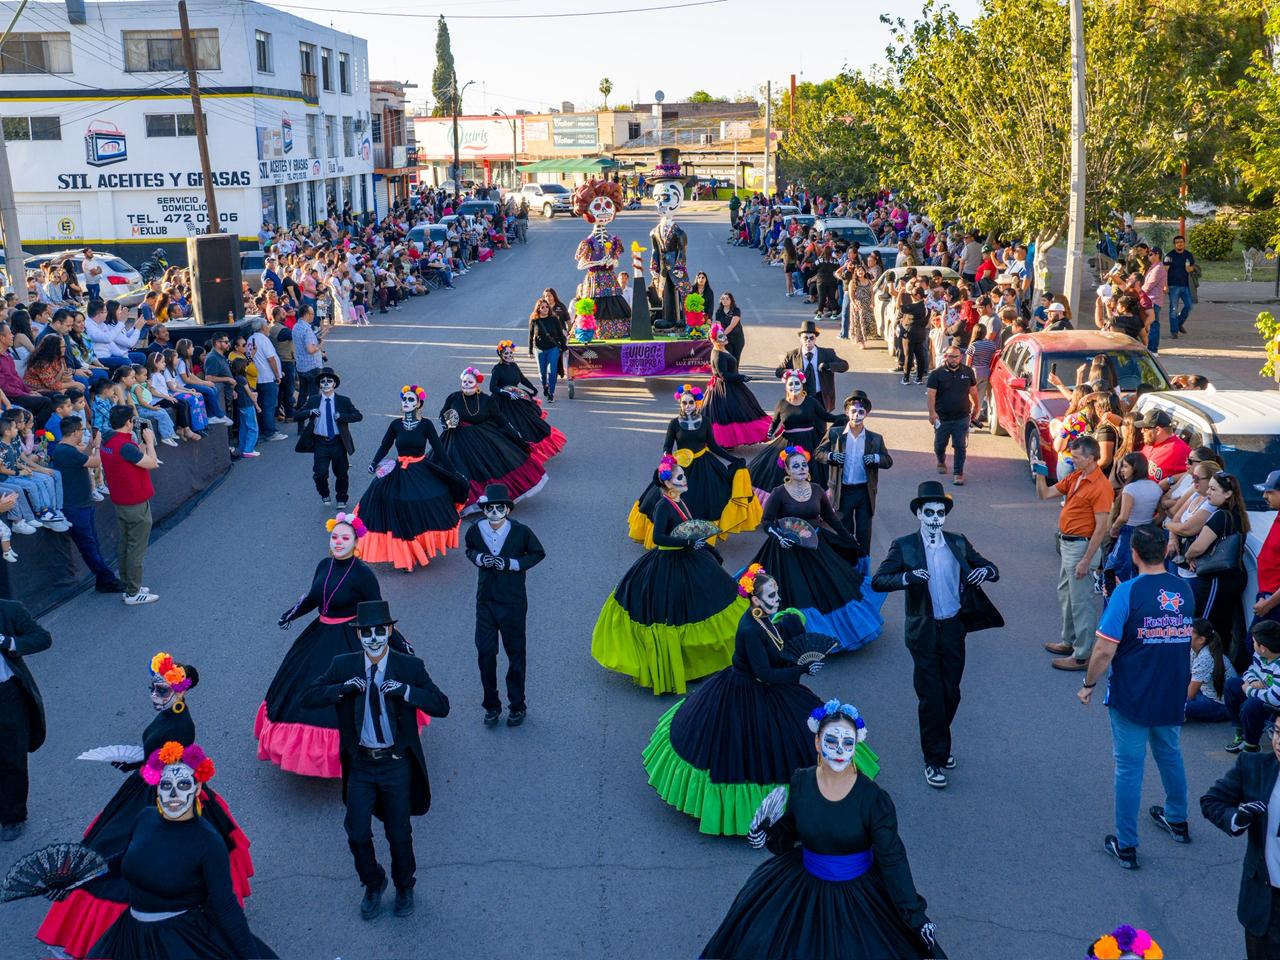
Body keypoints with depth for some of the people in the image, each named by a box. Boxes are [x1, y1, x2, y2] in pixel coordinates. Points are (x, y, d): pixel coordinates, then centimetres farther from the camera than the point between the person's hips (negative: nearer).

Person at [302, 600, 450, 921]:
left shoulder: (410, 667, -10)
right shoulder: (343, 666, -4)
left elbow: (442, 706, -15)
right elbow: (308, 698, -8)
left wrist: (406, 691, -30)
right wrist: (343, 688, -24)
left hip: (396, 764, -1)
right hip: (360, 764, 2)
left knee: (399, 833, 12)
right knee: (357, 834, 6)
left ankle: (404, 887, 38)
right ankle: (373, 884, 34)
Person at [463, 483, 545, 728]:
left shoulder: (521, 532, -15)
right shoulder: (475, 530, -7)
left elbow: (538, 554, -1)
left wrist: (511, 563, -15)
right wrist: (480, 558, -10)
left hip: (513, 602, -2)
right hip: (485, 601, 2)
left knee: (515, 653, 10)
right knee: (485, 653, 4)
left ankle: (517, 705, 25)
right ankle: (492, 705, 22)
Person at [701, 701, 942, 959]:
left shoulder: (873, 798, -20)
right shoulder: (800, 783, -11)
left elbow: (892, 858, -16)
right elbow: (787, 834, 4)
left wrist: (916, 916, -17)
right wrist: (764, 831, -18)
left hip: (859, 892, -3)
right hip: (804, 886, 3)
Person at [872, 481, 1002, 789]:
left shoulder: (958, 543, 3)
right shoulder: (904, 547, -7)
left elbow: (992, 569, 10)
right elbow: (877, 581, -13)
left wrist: (986, 571, -14)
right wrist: (907, 577, -31)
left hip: (954, 629, 4)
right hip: (924, 633, -3)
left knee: (951, 694, 13)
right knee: (931, 697, 1)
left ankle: (938, 746, 35)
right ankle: (934, 759, 14)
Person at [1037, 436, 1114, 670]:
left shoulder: (1101, 487, -21)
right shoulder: (1075, 477, 6)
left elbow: (1101, 528, -21)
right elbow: (1045, 494, 14)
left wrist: (1086, 561, -22)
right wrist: (1040, 475, -5)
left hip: (1081, 547, -10)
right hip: (1066, 544, 10)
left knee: (1081, 601, -3)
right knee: (1065, 595, 21)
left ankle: (1082, 655, 5)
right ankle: (1069, 642, 36)